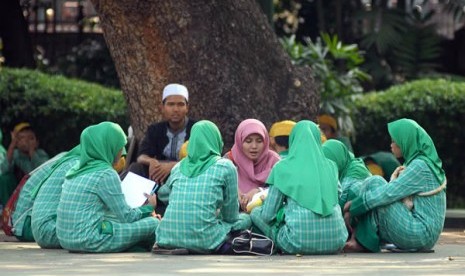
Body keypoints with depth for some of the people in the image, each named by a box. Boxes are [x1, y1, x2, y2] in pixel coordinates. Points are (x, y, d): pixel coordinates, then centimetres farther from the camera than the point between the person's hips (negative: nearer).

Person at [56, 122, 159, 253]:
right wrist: (149, 207, 12)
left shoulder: (76, 170, 15)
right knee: (152, 223, -6)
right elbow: (126, 217, -7)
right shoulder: (106, 174, -10)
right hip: (89, 240, -9)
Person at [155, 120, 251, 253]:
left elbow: (162, 194, 33)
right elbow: (231, 216, 6)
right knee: (245, 219, 19)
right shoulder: (225, 167, 0)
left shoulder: (179, 167, 12)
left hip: (167, 240, 5)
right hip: (204, 241, -4)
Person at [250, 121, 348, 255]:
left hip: (299, 243, -3)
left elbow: (267, 215, 2)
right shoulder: (330, 166, 11)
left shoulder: (282, 168, 1)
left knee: (256, 213, 21)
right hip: (335, 242, 3)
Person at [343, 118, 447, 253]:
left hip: (417, 234, -10)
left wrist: (354, 205, -7)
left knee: (374, 182, -8)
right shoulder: (428, 164, 17)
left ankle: (359, 240, -5)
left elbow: (388, 194, -16)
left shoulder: (420, 166, -12)